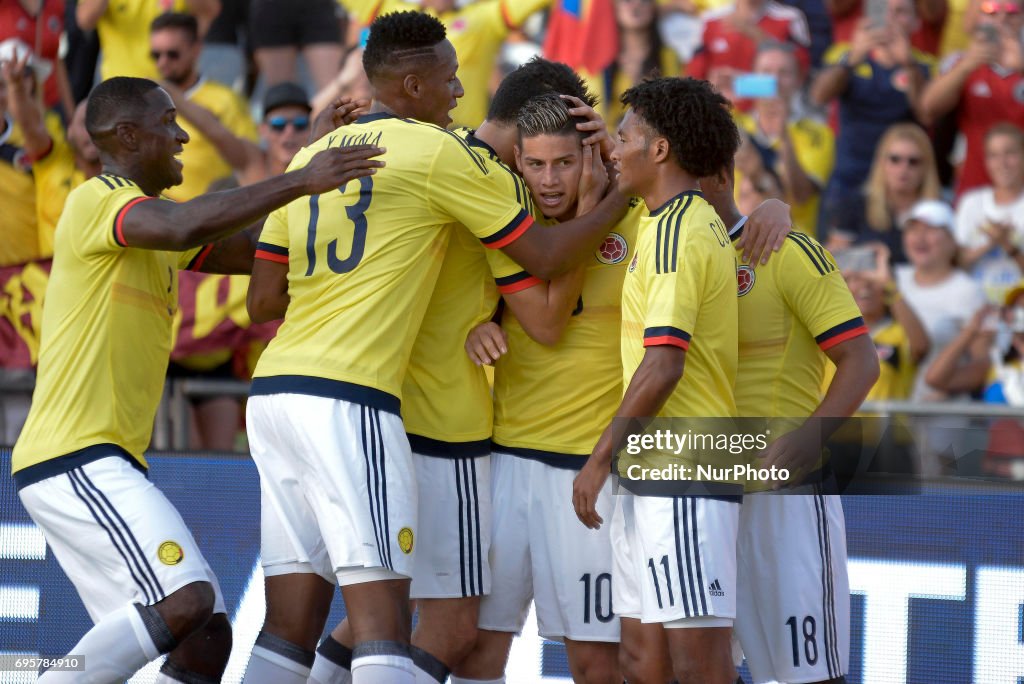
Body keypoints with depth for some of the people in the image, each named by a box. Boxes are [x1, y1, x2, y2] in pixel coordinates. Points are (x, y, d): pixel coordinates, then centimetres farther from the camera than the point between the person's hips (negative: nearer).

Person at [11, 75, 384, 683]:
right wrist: (301, 182, -29)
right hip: (74, 457, -10)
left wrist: (321, 165, 12)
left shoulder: (151, 225, 22)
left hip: (109, 467, 10)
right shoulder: (97, 202, -8)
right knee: (188, 600, -26)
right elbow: (186, 227, -29)